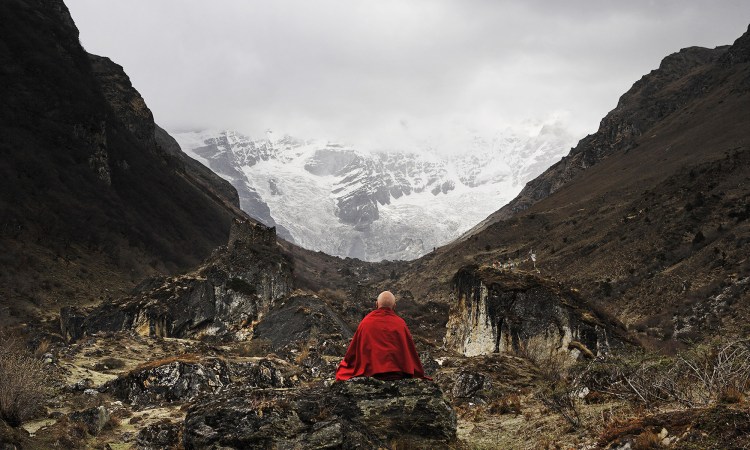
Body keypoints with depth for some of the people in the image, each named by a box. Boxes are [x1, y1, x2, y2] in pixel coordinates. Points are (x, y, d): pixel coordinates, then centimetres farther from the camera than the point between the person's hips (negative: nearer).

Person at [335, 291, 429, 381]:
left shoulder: (366, 322, 6)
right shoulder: (400, 324, 5)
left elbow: (353, 351, 14)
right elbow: (411, 352, 10)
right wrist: (419, 374, 22)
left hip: (370, 371, 0)